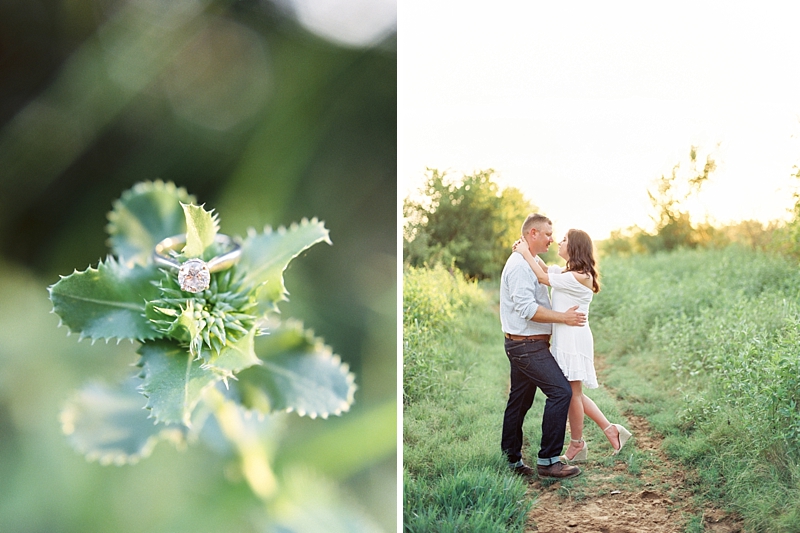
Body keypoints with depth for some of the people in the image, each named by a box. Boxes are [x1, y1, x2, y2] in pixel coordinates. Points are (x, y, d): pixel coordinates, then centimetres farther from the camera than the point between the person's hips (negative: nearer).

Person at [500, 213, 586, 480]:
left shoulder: (527, 263, 19)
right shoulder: (519, 265, -16)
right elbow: (527, 309, -23)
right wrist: (563, 317, -18)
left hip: (523, 345, 11)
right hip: (527, 345, -11)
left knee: (519, 400, 12)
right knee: (561, 391, -13)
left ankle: (511, 459, 19)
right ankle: (548, 460, -9)